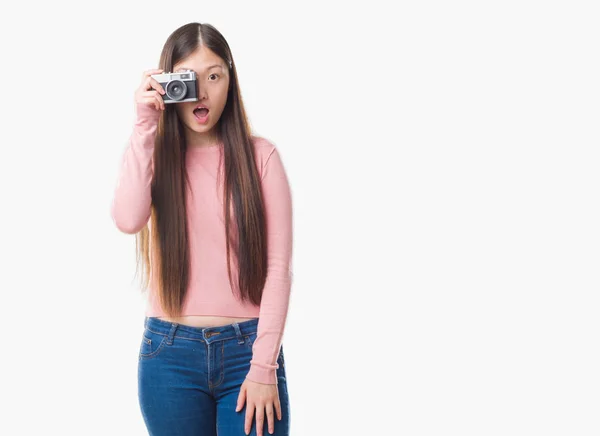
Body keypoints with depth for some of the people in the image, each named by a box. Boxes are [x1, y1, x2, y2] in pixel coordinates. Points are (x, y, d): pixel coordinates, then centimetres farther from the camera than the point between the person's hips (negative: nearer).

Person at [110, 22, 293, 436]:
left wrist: (263, 367, -10)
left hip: (247, 349, -1)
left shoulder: (260, 156, 0)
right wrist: (145, 126, -15)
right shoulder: (152, 155, 5)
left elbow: (278, 266, -4)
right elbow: (128, 220, -17)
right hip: (171, 354, 1)